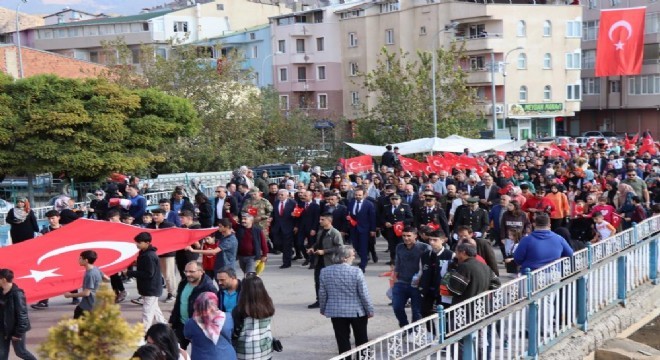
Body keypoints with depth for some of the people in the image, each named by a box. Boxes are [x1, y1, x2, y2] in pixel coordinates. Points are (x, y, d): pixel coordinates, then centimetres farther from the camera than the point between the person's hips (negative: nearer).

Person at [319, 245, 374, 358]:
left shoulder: (325, 272, -5)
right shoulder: (356, 272, -16)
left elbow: (322, 294, 2)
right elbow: (364, 294, -11)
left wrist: (323, 309, 17)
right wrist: (370, 310, 0)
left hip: (336, 311, 2)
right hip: (357, 311, -2)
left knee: (343, 341, 9)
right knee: (361, 340, 15)